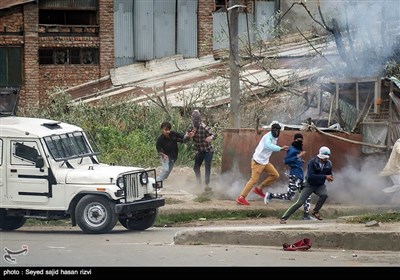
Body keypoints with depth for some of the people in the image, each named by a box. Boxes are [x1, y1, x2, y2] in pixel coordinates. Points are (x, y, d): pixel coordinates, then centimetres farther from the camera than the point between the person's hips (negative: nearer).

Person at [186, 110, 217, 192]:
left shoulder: (204, 127, -23)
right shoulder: (191, 127, -6)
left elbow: (214, 134, -29)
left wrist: (211, 137, -53)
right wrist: (189, 136, -21)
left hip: (208, 150, -6)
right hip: (199, 151, 6)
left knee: (207, 167, -14)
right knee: (196, 167, 13)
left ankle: (207, 184, -14)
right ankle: (199, 183, 31)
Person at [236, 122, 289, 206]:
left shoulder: (274, 138, 8)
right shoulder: (268, 137, -23)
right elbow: (268, 146, -44)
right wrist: (280, 148, -52)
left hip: (265, 161, 9)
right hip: (258, 161, -9)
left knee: (275, 175, 7)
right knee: (254, 179, -10)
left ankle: (259, 189, 17)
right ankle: (241, 198, -5)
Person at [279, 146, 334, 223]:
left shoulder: (328, 164, -5)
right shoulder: (312, 162, -20)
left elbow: (330, 174, 13)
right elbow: (310, 176, -30)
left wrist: (330, 177, -14)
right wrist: (325, 176, -34)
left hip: (320, 185, 4)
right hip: (310, 185, -4)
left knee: (324, 194, -30)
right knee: (300, 202, -12)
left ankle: (315, 211, -8)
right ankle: (284, 218, -6)